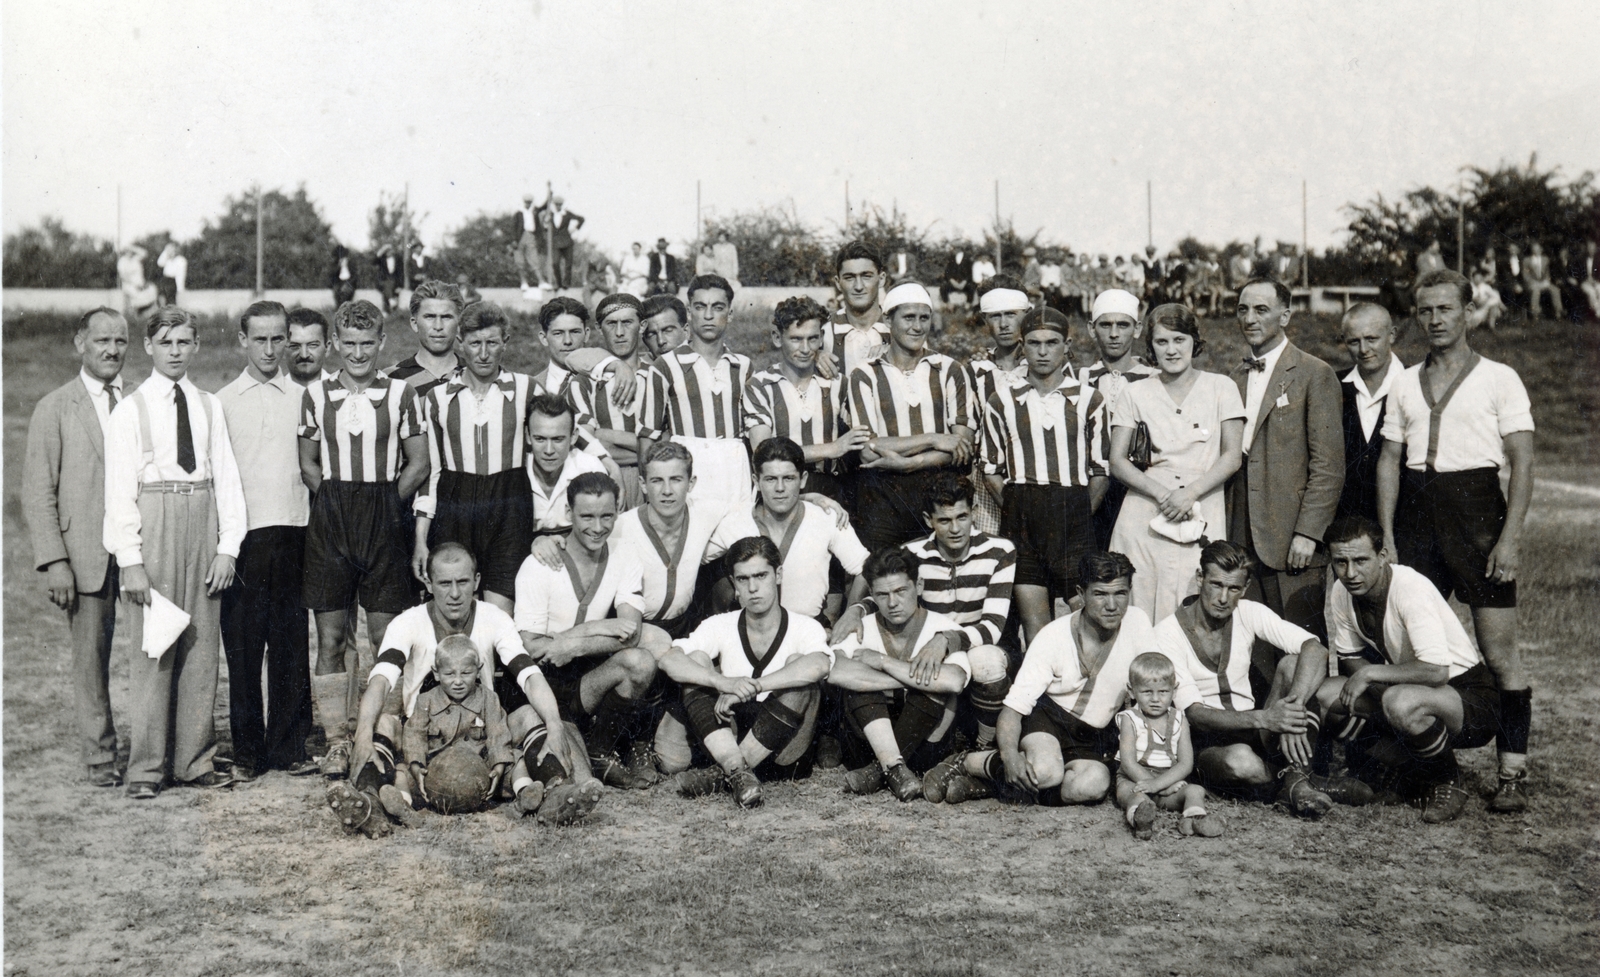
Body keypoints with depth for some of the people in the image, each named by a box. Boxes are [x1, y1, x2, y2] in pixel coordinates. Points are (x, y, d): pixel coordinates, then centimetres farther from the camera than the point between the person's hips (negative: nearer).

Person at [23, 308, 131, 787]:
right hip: (87, 556, -2)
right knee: (91, 658, 5)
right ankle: (98, 756, 16)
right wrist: (54, 562, -9)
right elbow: (37, 493, 0)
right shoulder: (54, 409, 3)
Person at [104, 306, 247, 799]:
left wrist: (227, 546, -1)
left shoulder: (210, 406, 10)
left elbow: (226, 478, 8)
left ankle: (195, 760, 15)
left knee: (202, 643, 6)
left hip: (203, 522, 4)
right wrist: (130, 559, -10)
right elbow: (119, 490, -3)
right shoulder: (130, 409, 0)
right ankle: (146, 768, 6)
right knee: (153, 648, -3)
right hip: (153, 523, -3)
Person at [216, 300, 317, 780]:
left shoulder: (304, 398, 9)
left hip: (293, 533, 1)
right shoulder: (221, 403, 8)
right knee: (242, 646, 1)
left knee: (292, 645, 3)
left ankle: (289, 746, 12)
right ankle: (247, 750, 10)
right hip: (242, 537, 0)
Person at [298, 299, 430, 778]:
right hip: (329, 521, 1)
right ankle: (336, 742, 9)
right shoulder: (316, 394, 7)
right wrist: (336, 502, 1)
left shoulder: (400, 393, 3)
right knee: (330, 637, 2)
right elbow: (308, 465, 13)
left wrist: (382, 501, 1)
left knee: (386, 636, 0)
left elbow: (419, 465, 6)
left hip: (384, 520, -1)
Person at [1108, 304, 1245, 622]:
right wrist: (1161, 494, -11)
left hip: (1204, 516, -1)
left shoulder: (1220, 387, 6)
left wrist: (1190, 493, -13)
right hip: (1145, 516, 1)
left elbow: (1232, 456, 1)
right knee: (1138, 613, -5)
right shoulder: (1135, 394, 8)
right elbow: (1116, 461, 4)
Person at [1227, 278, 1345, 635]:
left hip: (1291, 542, -5)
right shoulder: (1236, 379, 16)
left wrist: (1307, 533, -14)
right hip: (1241, 540, 5)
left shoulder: (1315, 375, -2)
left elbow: (1329, 467, -7)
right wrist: (1226, 532, 9)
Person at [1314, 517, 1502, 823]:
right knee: (1323, 695, -11)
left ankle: (1447, 781, -8)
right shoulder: (1341, 594, -5)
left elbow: (1435, 672, -35)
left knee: (1401, 702, -38)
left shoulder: (1412, 588, -27)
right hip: (1408, 689, 7)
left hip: (1472, 697, -7)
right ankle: (1399, 767, 8)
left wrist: (1371, 674, -25)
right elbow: (1350, 658, 8)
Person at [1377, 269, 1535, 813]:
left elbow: (1523, 463, -3)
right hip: (1417, 514, 4)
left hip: (1476, 509, -4)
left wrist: (1509, 537, -12)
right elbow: (1389, 461, 14)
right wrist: (1386, 537, 5)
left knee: (1499, 651, -5)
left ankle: (1513, 772, 0)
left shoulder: (1498, 379, 2)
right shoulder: (1405, 384, 14)